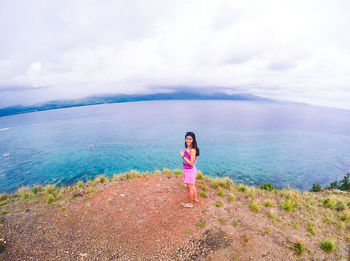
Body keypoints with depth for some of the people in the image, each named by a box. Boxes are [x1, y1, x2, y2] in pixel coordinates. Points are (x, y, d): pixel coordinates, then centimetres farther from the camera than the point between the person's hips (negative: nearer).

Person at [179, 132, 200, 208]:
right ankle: (195, 198, 49)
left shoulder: (192, 150, -27)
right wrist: (184, 154, 2)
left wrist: (183, 156, -27)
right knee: (192, 186, 28)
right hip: (188, 170, 9)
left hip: (190, 171, -9)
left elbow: (191, 163, -27)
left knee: (190, 187, 11)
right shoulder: (188, 148, 1)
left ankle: (190, 203, 31)